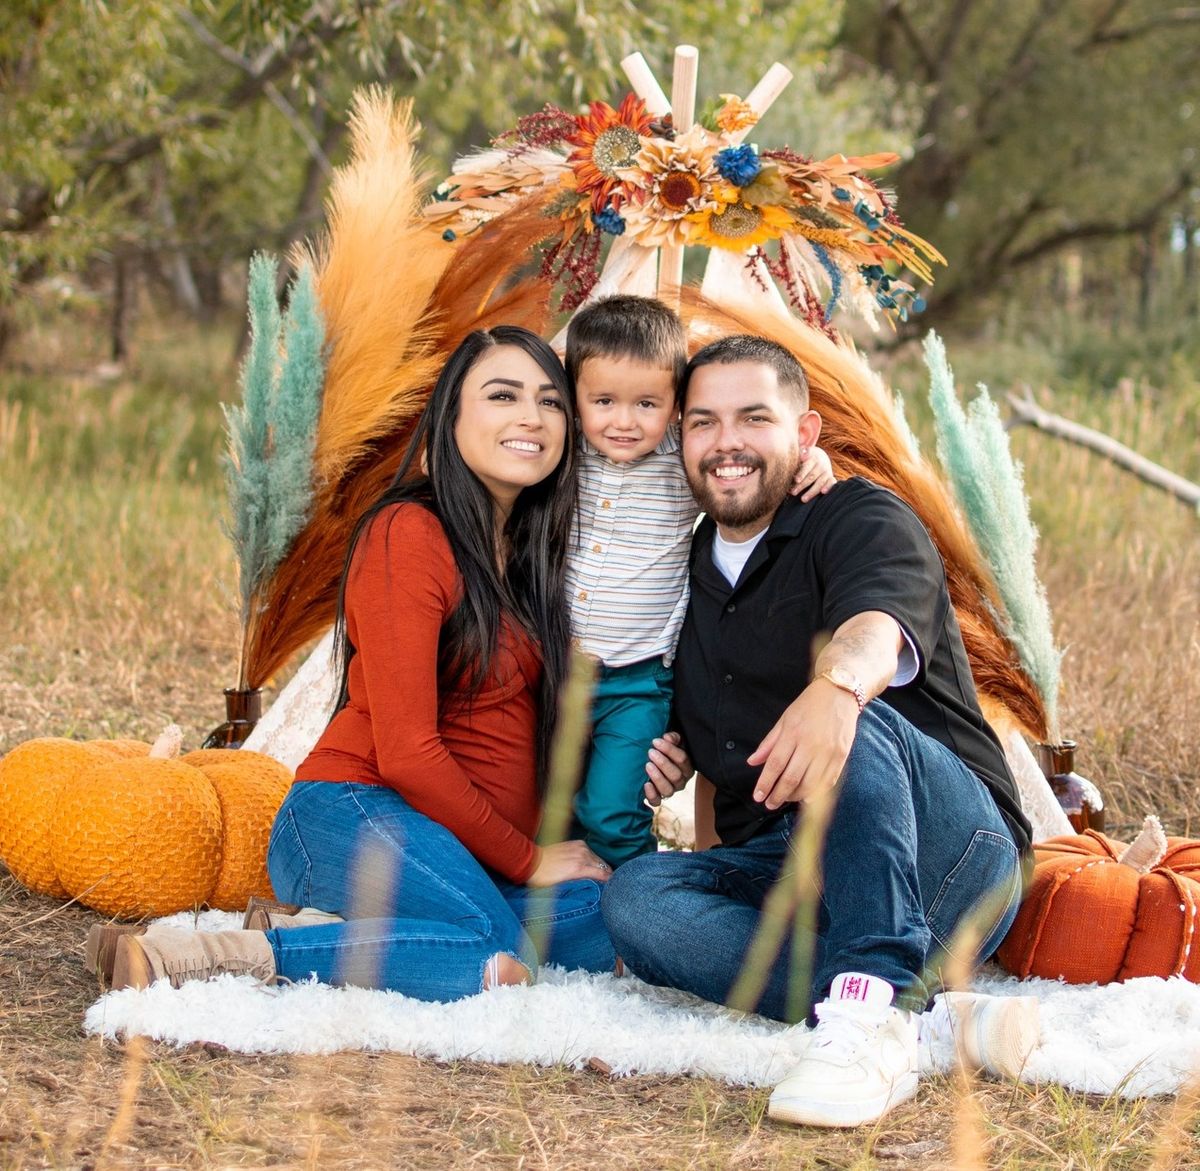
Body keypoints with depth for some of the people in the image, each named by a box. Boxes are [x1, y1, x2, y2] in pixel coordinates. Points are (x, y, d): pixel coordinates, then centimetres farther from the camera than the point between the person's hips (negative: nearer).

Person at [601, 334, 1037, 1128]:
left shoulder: (864, 522, -4)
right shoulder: (687, 574, 16)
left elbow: (875, 625, -31)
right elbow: (692, 740, 30)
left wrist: (838, 687, -54)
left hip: (952, 866, -5)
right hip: (780, 878, 5)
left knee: (850, 726, -35)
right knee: (636, 896, -25)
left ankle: (871, 1013, -46)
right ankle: (935, 1015, -34)